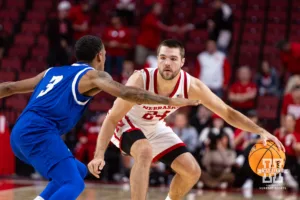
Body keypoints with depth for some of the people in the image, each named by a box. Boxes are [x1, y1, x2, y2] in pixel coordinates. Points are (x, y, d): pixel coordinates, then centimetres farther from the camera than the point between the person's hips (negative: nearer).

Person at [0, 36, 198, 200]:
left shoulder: (52, 72, 25)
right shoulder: (93, 75, 4)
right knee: (73, 184, -16)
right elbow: (127, 93, -11)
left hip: (20, 133, 8)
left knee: (78, 171, 22)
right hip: (39, 133, -8)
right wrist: (170, 101, -7)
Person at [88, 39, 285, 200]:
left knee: (192, 171, -2)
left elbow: (227, 113, -16)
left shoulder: (191, 86, -25)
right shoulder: (140, 80, -36)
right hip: (127, 124, -5)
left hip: (155, 128, 5)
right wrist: (99, 155, -40)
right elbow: (112, 118, -30)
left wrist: (261, 131, -26)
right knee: (145, 151, -36)